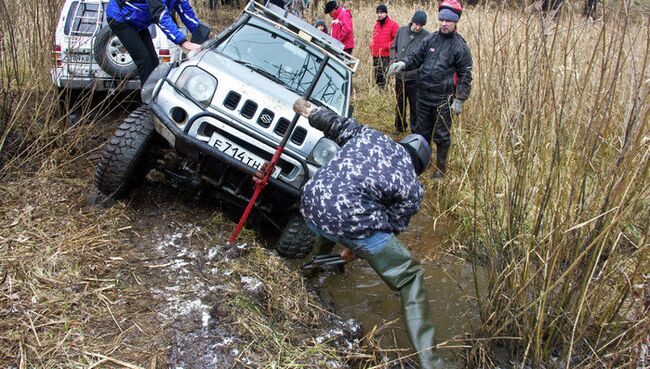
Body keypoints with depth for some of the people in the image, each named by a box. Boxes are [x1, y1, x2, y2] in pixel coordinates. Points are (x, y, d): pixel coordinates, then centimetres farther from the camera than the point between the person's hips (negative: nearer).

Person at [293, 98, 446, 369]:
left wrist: (309, 110, 42)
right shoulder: (412, 188, 10)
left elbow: (338, 125, 24)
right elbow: (391, 227, 12)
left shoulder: (369, 135, 18)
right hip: (350, 221, -5)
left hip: (311, 206, 5)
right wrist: (355, 248, 22)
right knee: (410, 277, 8)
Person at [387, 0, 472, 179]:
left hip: (443, 99, -4)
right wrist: (402, 63, -13)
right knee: (421, 131, 18)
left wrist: (459, 100, -12)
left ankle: (441, 167, 23)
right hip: (423, 95, 5)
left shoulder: (460, 46, -7)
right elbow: (416, 58, 9)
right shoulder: (430, 39, 4)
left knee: (441, 135, 7)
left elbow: (465, 76, -6)